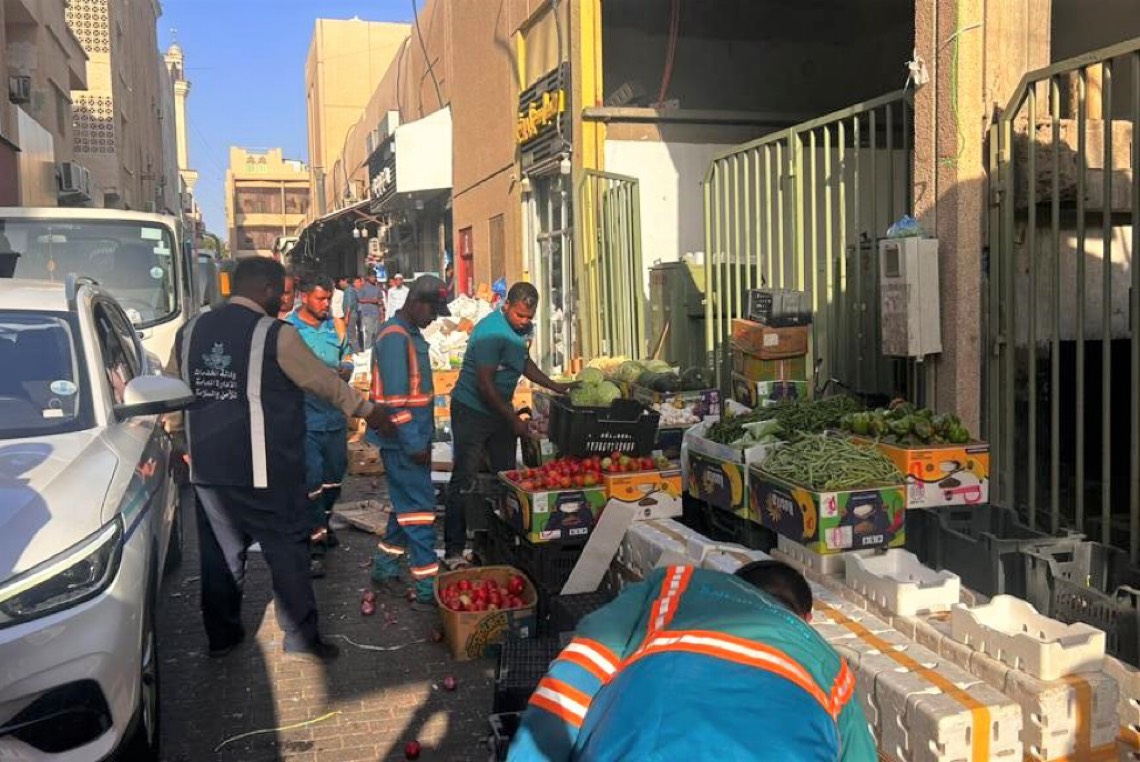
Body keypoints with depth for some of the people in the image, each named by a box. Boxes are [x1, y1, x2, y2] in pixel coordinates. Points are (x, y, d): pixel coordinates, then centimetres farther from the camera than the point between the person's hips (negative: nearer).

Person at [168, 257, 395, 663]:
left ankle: (221, 635, 27)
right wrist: (368, 410, 11)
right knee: (287, 552, 6)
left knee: (220, 553, 16)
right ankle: (301, 639, 13)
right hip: (264, 470, -5)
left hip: (207, 467, 6)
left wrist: (183, 440, 28)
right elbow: (325, 382, -3)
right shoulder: (275, 335, -11)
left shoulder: (190, 331, 6)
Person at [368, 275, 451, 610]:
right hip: (404, 442, -10)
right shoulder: (395, 337, -17)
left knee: (407, 505, 18)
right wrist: (414, 443, -21)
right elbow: (394, 398, -22)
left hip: (415, 438, 10)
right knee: (420, 509, -7)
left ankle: (384, 567, 31)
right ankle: (427, 590, -1)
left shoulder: (411, 334, 14)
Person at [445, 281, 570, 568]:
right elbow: (485, 384, -24)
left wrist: (555, 387, 10)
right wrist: (513, 420, -20)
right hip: (472, 411, -8)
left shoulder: (522, 329, 3)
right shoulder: (491, 332, -24)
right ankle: (453, 551, -2)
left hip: (500, 409, 9)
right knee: (464, 480, -6)